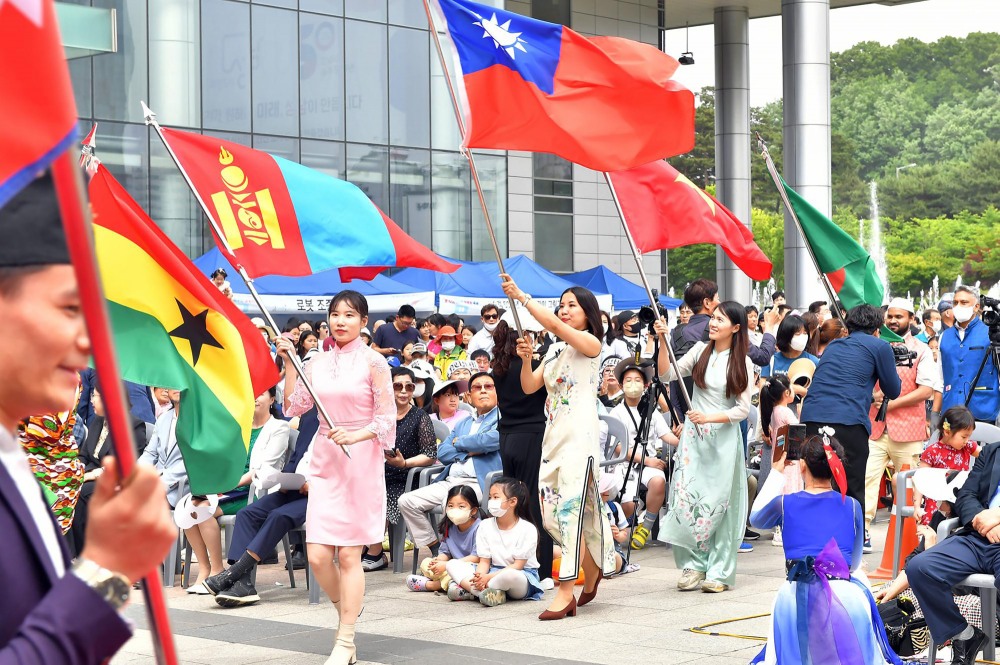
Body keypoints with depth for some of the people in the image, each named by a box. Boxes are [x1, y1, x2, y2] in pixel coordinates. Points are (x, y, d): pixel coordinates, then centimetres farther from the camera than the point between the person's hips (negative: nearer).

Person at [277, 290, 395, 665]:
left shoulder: (373, 362, -4)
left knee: (349, 554, -3)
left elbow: (387, 419, -5)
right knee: (317, 555, -3)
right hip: (325, 462, 4)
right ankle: (347, 611, 25)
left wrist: (354, 436, -21)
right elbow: (293, 407, 6)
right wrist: (289, 363, 0)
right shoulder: (318, 363, 10)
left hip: (362, 462, -4)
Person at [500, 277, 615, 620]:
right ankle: (593, 568, 27)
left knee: (571, 511, -12)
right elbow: (529, 386, 13)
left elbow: (553, 325, -19)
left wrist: (521, 296, -17)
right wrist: (526, 358, -4)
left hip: (580, 437, -8)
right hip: (553, 435, 8)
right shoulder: (554, 349, 19)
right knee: (551, 515, 7)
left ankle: (566, 593, -12)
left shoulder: (591, 344, -4)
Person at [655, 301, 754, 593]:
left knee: (718, 502, 0)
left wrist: (709, 417, -18)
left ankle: (719, 571, 7)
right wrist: (663, 342, -11)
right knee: (685, 496, -5)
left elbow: (742, 409, -5)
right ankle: (694, 564, 6)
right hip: (693, 435, 2)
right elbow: (667, 374, -1)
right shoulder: (700, 350, 5)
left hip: (724, 437, -2)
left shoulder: (743, 363, -1)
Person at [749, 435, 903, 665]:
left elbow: (756, 519, 33)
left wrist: (777, 473, 36)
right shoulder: (852, 507, 11)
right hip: (844, 593, 0)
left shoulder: (785, 503, 8)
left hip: (797, 598, 0)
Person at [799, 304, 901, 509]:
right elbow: (893, 391, 16)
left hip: (810, 417, 5)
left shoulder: (834, 345, 25)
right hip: (848, 421, -5)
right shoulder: (879, 346, 9)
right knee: (853, 493, 1)